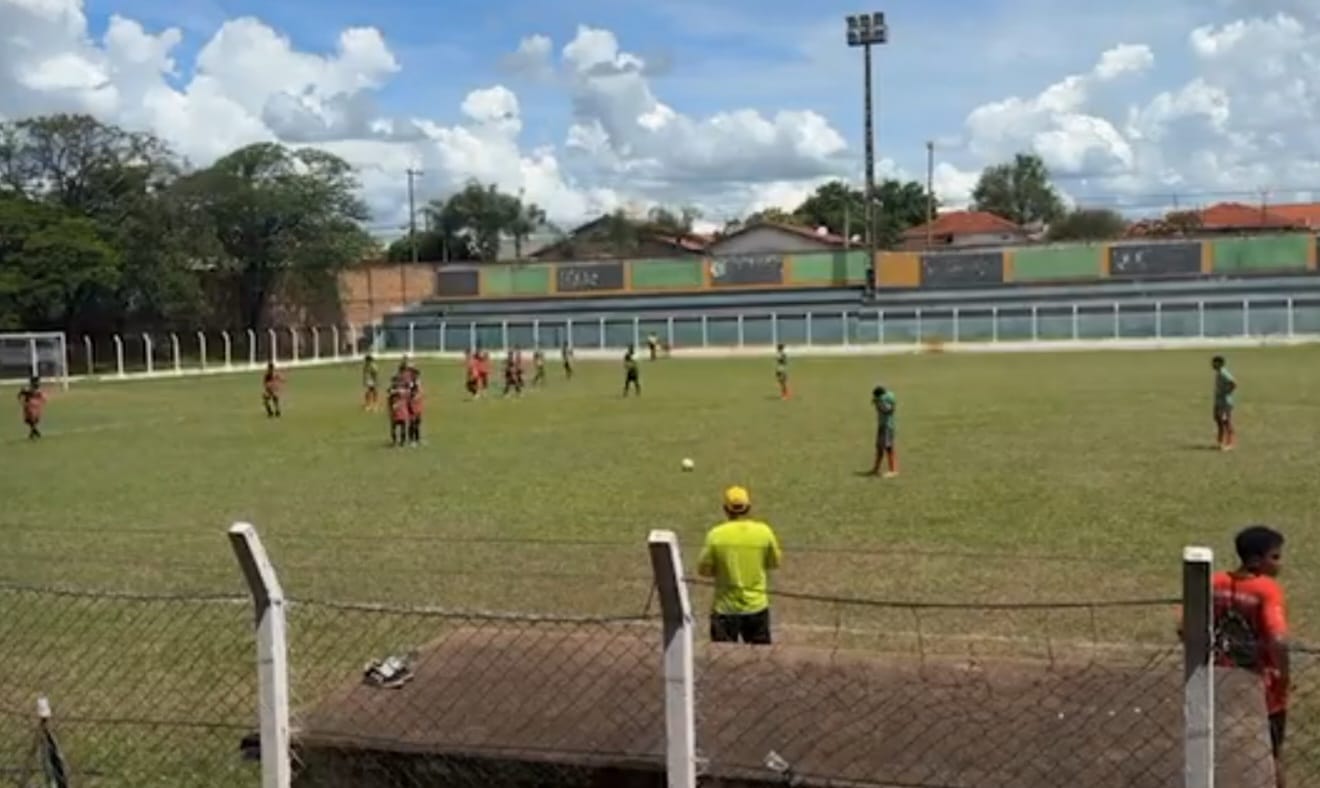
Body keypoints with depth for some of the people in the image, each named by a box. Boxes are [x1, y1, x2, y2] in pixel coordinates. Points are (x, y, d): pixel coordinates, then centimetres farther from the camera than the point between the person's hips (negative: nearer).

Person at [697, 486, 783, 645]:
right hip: (757, 607, 2)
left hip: (725, 609, -2)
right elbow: (776, 563, 4)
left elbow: (703, 570, -6)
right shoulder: (764, 532, -8)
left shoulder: (716, 535, -13)